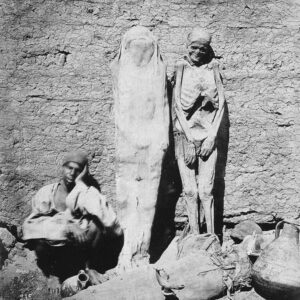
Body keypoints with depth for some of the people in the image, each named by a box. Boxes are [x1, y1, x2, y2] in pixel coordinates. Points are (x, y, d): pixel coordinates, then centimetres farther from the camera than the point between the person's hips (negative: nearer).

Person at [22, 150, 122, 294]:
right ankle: (52, 272, 1)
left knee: (95, 224, -28)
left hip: (80, 245, 0)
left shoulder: (89, 193, -9)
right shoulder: (46, 193, -5)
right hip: (55, 249, 0)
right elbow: (34, 222, -18)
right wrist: (67, 227, -32)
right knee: (40, 241, -33)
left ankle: (90, 266, -2)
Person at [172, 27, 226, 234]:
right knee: (190, 191, -2)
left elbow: (221, 105, 5)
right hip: (185, 134, 0)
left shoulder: (213, 69, 8)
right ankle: (195, 237, 5)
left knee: (206, 190, -6)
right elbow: (176, 105, -2)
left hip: (208, 135, 0)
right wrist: (190, 139, -9)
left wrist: (212, 136, -5)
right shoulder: (181, 69, 4)